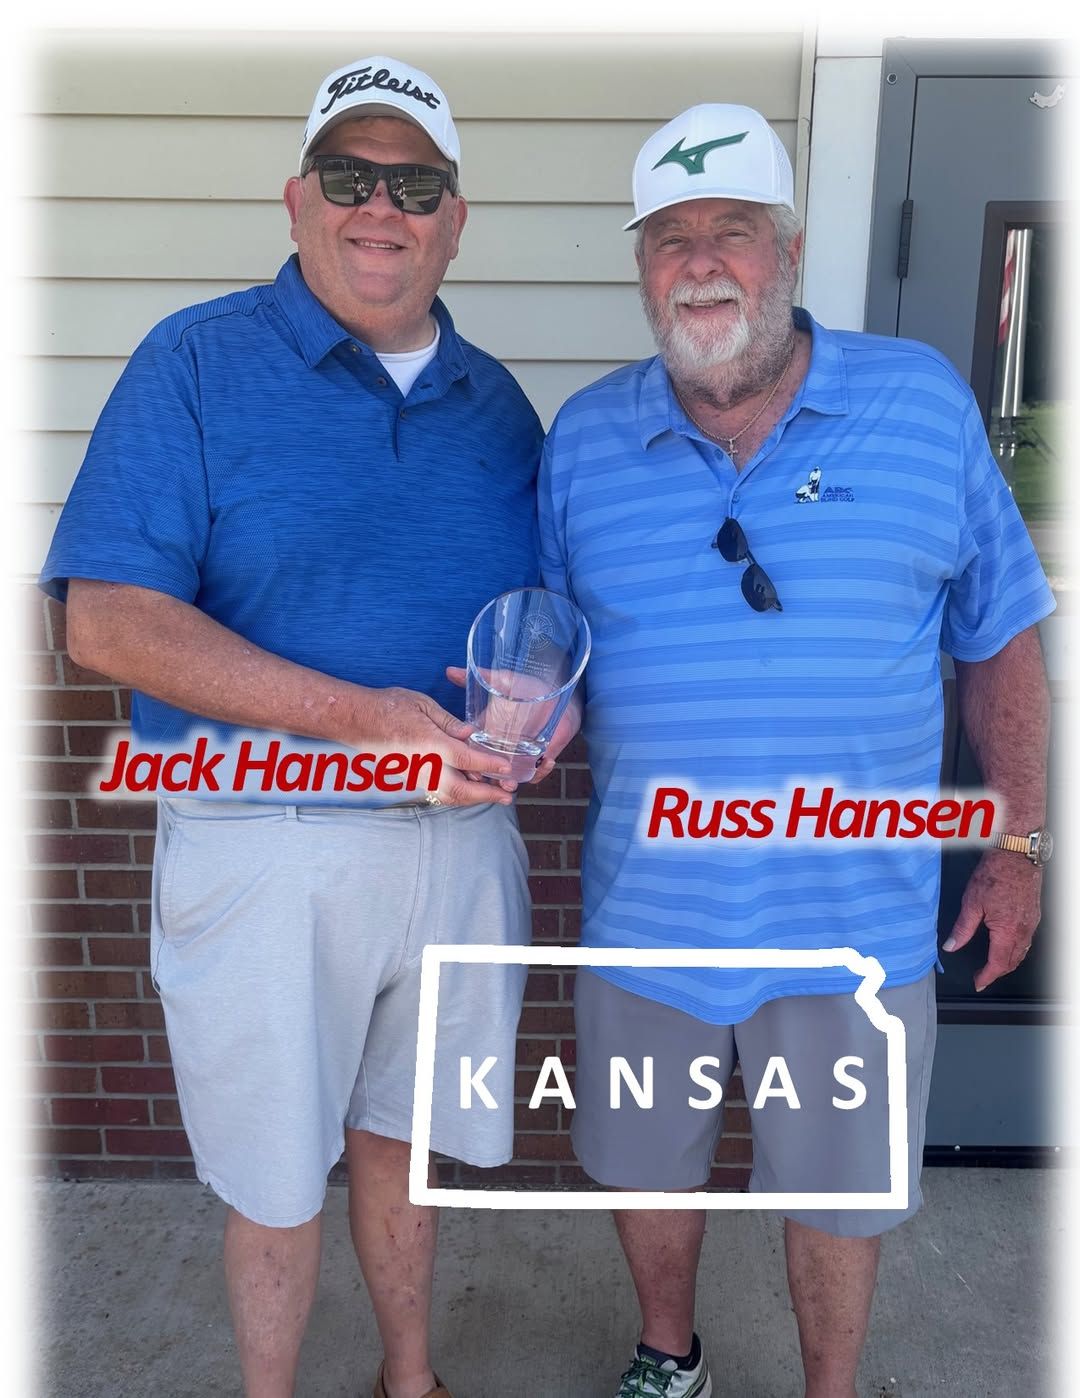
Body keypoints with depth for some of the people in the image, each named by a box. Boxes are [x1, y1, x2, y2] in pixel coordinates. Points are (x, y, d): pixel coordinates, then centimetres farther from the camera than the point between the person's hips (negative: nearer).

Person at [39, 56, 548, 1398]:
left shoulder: (497, 402, 9)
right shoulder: (198, 363, -5)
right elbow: (109, 620, -14)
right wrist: (354, 716, -23)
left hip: (461, 829, 4)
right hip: (268, 845, -3)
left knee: (396, 1134, 22)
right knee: (274, 1179, 14)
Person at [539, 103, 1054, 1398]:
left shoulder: (923, 402, -4)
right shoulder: (584, 436, -1)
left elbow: (999, 635, 2)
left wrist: (1018, 843, 1)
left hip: (853, 922, -1)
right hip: (646, 913, 2)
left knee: (836, 1193, 18)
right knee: (648, 1167, 21)